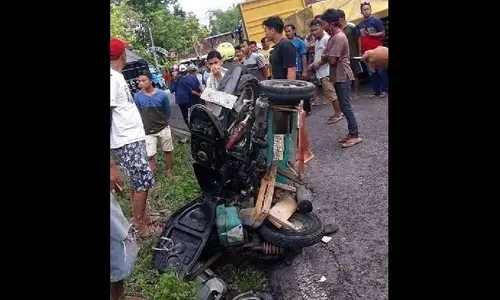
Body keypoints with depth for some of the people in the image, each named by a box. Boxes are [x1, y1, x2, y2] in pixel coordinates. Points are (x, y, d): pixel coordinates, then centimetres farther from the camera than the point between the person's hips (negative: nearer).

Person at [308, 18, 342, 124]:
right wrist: (313, 64, 9)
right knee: (329, 95, 12)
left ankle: (338, 114, 3)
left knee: (332, 94, -6)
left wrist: (318, 63, -14)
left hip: (327, 72, -9)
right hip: (320, 72, 9)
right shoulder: (317, 41, 18)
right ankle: (337, 113, 20)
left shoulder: (327, 39, -10)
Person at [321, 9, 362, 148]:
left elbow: (331, 60, -21)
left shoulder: (339, 38, -18)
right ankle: (351, 133, 20)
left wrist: (325, 56, -2)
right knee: (344, 106, 12)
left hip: (342, 77, -10)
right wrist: (321, 60, -3)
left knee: (345, 107, -7)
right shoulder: (334, 36, 13)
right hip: (339, 77, 10)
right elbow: (328, 56, 15)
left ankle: (355, 136, 0)